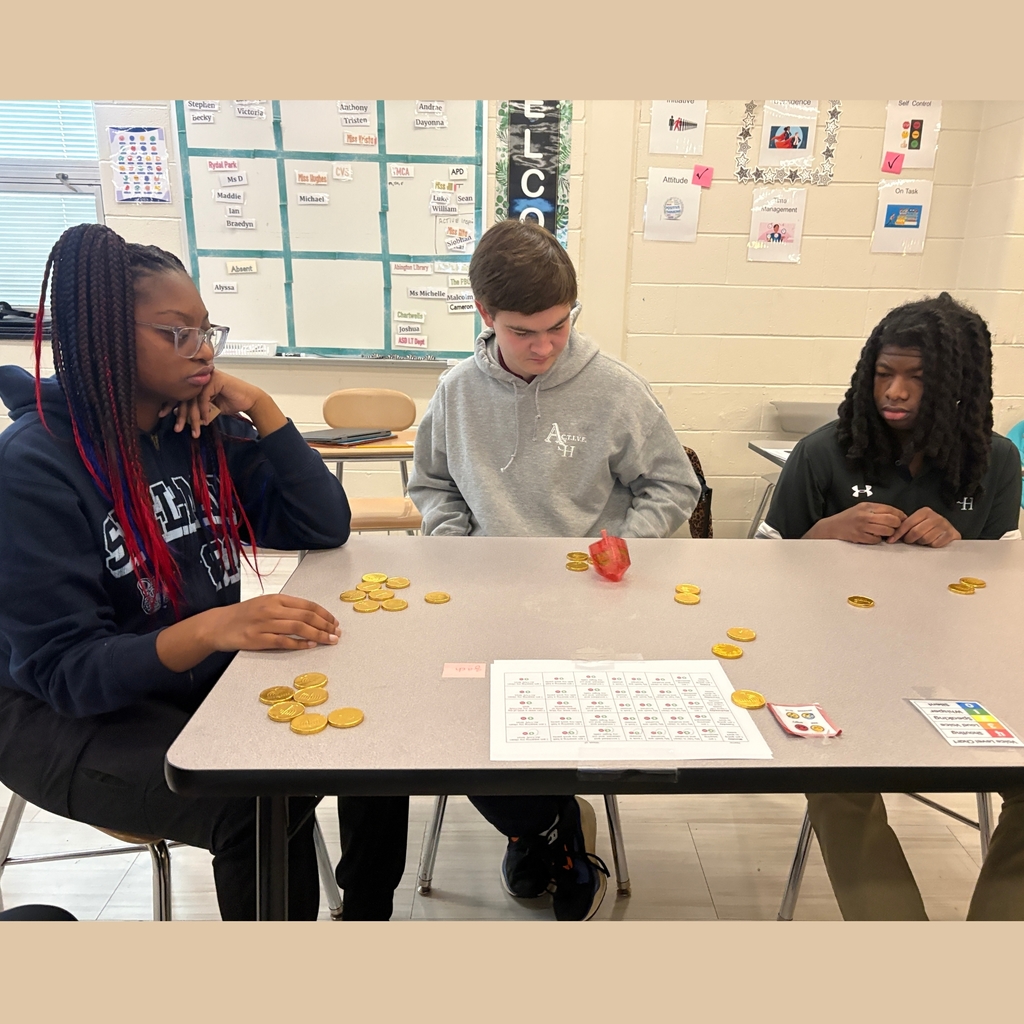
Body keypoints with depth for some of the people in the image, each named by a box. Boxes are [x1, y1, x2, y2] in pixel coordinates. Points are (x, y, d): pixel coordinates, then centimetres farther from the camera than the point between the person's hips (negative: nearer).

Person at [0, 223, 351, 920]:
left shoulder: (208, 427, -2)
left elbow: (325, 527, -5)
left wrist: (260, 407, -14)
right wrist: (210, 628, -40)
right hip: (74, 715, -5)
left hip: (210, 679, 6)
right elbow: (64, 668, -22)